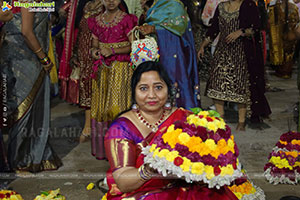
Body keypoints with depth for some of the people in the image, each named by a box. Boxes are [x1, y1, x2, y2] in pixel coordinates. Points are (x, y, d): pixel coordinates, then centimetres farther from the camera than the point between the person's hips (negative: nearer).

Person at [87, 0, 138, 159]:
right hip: (102, 68, 5)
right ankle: (102, 148, 13)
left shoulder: (127, 19, -2)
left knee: (117, 105, -8)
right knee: (101, 105, 4)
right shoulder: (96, 20, 13)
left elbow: (133, 45, -7)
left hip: (121, 68, -5)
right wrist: (94, 51, -4)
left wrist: (113, 51, -16)